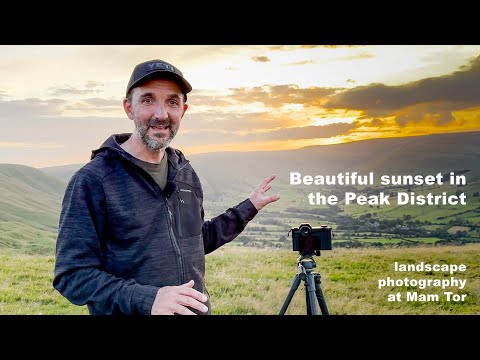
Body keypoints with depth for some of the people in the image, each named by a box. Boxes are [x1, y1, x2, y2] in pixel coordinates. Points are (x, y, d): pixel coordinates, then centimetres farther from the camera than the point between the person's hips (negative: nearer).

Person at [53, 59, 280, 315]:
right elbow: (73, 275, -19)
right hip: (133, 310, -6)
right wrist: (146, 299, -30)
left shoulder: (186, 173, 4)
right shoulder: (92, 180, -16)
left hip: (194, 310, 6)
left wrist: (249, 208, 14)